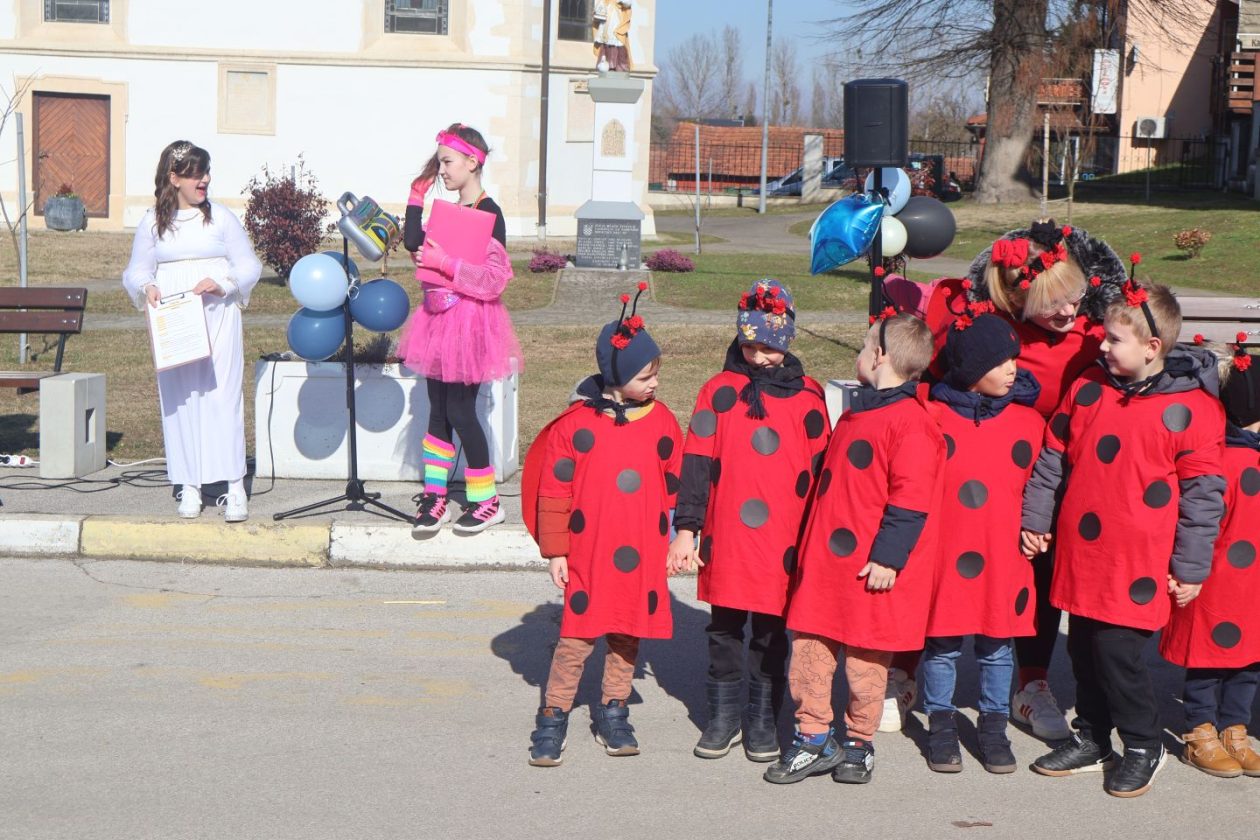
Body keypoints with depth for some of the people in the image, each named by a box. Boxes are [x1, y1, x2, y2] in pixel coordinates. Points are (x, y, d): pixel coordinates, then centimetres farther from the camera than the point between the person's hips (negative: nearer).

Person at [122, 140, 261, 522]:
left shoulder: (221, 217, 5)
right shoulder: (151, 222, 8)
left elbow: (249, 266, 5)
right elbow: (135, 272, 12)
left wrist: (221, 283, -12)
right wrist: (146, 287, -11)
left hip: (217, 316, -1)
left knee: (223, 393, -6)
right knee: (179, 398, 0)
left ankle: (234, 489, -4)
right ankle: (189, 487, 7)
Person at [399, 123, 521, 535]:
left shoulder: (488, 213, -12)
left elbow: (494, 280, -19)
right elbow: (414, 244, 4)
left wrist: (444, 262, -22)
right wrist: (416, 197, 4)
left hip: (470, 320, -8)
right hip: (440, 316, 8)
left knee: (460, 411, -3)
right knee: (438, 410, 8)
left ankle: (486, 501, 9)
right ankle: (434, 497, 13)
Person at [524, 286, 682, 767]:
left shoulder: (662, 422, 4)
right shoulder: (576, 423, -6)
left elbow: (673, 488, 13)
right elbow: (554, 491, -1)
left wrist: (666, 540, 15)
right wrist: (555, 551, -1)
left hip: (643, 556, 3)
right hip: (588, 553, -3)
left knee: (628, 637, 11)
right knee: (577, 637, -1)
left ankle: (613, 715, 27)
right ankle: (553, 719, 12)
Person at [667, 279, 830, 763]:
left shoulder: (807, 396, 3)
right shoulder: (719, 391, 2)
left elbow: (819, 470, 8)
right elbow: (696, 464, 2)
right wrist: (686, 528, -2)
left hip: (783, 542, 0)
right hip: (725, 540, 0)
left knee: (771, 633, 8)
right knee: (724, 630, 10)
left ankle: (763, 719, 22)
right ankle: (723, 715, 23)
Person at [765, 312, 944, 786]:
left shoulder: (910, 422, -13)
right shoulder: (856, 413, 16)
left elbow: (910, 500, -17)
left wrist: (888, 557, -19)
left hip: (870, 568, -8)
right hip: (823, 559, 8)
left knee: (865, 662, 5)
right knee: (809, 649, 7)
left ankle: (858, 745, 21)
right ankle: (812, 740, 17)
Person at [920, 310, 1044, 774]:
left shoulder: (1028, 421, 1)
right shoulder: (932, 417, -5)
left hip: (1002, 558, 2)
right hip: (944, 556, -2)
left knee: (998, 647, 12)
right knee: (942, 646, 9)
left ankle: (993, 725, 27)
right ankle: (941, 724, 25)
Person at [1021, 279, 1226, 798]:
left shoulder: (1192, 408, -10)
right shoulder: (1087, 390, 5)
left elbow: (1203, 493, -7)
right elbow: (1053, 460, 14)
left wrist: (1190, 568, -6)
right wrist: (1034, 520, 15)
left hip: (1139, 561, -5)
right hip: (1080, 555, 6)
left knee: (1118, 649, -5)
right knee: (1083, 648, 13)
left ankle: (1143, 747, 17)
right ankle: (1091, 740, 32)